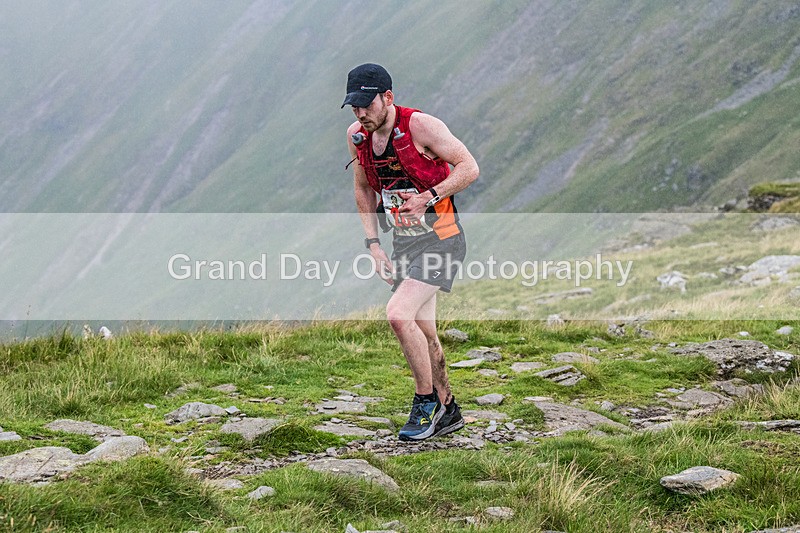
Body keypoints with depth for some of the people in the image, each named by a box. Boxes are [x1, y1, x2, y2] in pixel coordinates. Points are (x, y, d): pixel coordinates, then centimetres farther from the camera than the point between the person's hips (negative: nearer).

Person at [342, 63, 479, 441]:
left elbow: (469, 168, -14)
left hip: (441, 238, -7)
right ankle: (447, 411, 27)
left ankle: (426, 400, -5)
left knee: (398, 314, -21)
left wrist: (428, 197, -24)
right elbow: (364, 190, 16)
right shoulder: (357, 136, 2)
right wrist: (373, 244, 8)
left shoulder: (420, 126, -17)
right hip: (403, 243, 7)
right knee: (423, 333, 12)